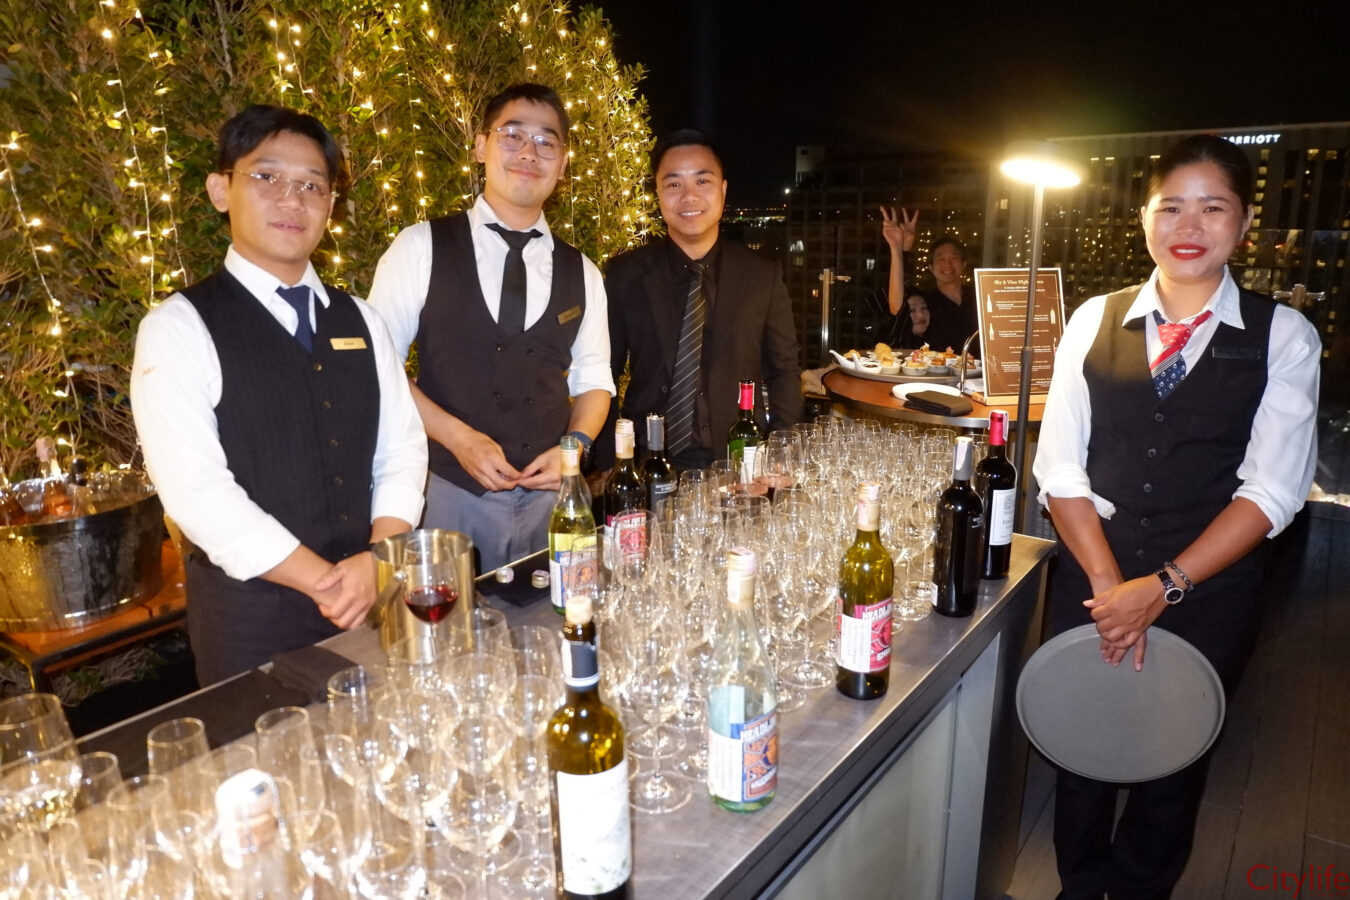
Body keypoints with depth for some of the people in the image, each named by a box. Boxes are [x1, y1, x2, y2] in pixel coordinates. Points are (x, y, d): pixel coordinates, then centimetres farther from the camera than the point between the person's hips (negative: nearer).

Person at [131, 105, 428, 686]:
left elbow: (402, 450, 4)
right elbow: (196, 492, -15)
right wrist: (326, 583, -16)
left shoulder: (360, 321, 7)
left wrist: (378, 561, -12)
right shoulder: (178, 329, -8)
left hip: (376, 605, 4)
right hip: (252, 620, -4)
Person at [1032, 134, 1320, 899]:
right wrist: (1110, 583, -12)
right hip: (1093, 583, 1)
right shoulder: (1095, 321, 1)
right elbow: (1060, 465, -3)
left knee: (1173, 765, 15)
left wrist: (1164, 586, -17)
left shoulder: (1284, 337, -2)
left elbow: (1273, 488, -9)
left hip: (1209, 592, -1)